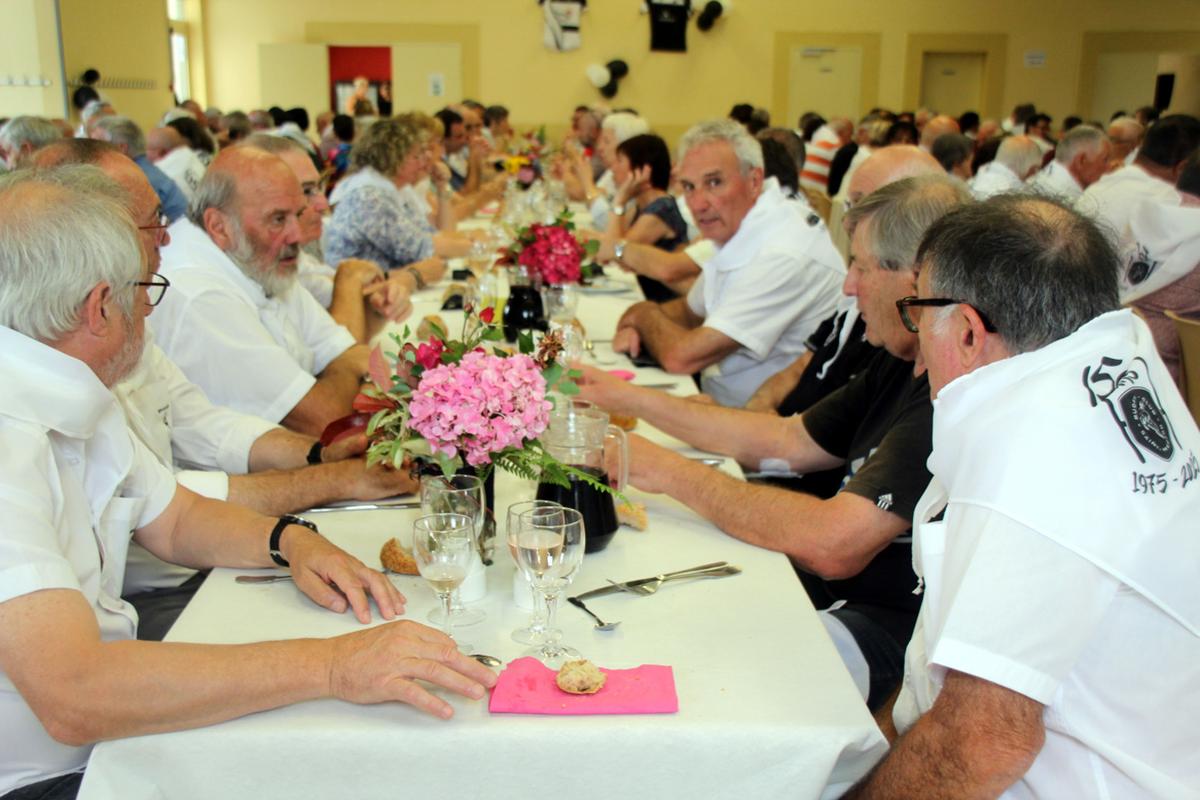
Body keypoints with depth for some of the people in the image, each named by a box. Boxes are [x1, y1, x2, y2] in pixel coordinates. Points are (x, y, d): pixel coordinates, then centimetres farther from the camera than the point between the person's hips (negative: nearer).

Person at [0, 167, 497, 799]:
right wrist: (330, 666, -35)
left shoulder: (74, 402, 4)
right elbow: (73, 694, -35)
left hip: (113, 728, 8)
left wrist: (292, 539, -5)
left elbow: (175, 519, 16)